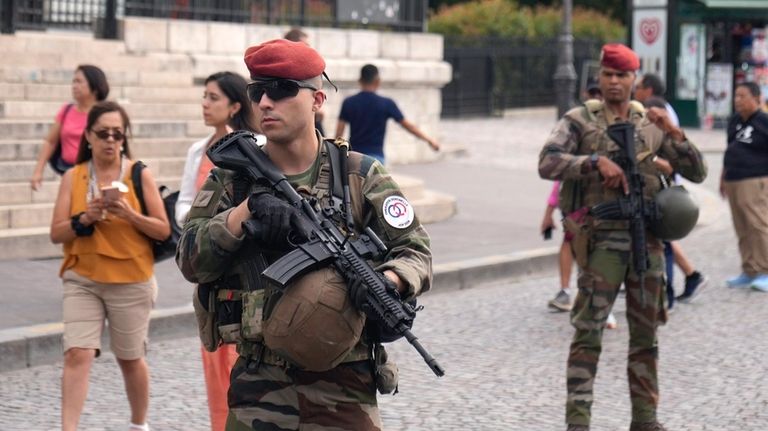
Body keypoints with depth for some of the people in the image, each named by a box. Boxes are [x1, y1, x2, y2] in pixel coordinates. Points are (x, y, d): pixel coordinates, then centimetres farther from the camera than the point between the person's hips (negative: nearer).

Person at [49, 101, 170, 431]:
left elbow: (163, 230, -4)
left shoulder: (139, 175, -3)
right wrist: (84, 219, -20)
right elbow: (56, 234, -1)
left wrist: (130, 214, -20)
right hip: (81, 280, 1)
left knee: (130, 358, 13)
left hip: (131, 282, -1)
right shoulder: (73, 177, 1)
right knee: (77, 355, -13)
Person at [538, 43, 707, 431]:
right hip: (602, 238, -4)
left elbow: (696, 173, 8)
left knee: (645, 333, 9)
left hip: (646, 238, 4)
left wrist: (674, 133, -8)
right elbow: (547, 163, -14)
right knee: (589, 330, -7)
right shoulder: (580, 120, 0)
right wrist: (596, 161, -24)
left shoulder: (651, 123, 10)